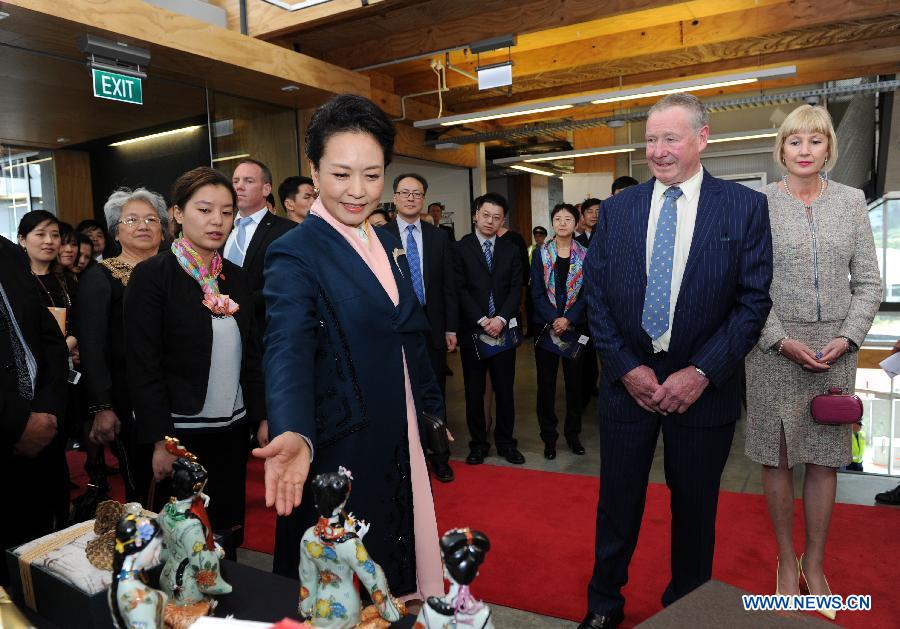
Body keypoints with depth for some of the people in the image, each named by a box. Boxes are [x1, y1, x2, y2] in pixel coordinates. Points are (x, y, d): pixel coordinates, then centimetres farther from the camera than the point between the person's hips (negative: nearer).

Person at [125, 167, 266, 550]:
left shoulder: (235, 277, 7)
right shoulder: (153, 275, -9)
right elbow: (143, 366, -12)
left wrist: (262, 417, 8)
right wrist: (160, 440, -13)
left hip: (233, 429, 5)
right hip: (182, 432, -5)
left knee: (230, 529, 13)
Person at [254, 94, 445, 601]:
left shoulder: (388, 244, 7)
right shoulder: (295, 254, -15)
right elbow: (289, 353, -28)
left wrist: (432, 411, 15)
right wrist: (295, 435, -44)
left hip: (403, 443, 7)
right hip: (342, 450, -6)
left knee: (403, 569, 20)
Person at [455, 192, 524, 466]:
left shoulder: (511, 250, 9)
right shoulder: (460, 248, -1)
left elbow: (516, 289, 3)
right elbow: (460, 289, -7)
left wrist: (501, 319, -12)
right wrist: (482, 320, -14)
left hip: (503, 329, 2)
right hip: (472, 330, -2)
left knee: (505, 389, 7)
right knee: (474, 391, 7)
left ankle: (505, 442, 20)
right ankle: (478, 443, 19)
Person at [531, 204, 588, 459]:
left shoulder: (584, 255, 3)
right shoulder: (541, 253, 2)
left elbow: (586, 293, -2)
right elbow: (536, 292, -3)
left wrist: (568, 319, -15)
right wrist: (553, 320, -15)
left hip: (575, 325, 1)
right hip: (545, 325, 0)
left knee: (574, 380, 7)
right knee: (546, 381, 3)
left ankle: (573, 433, 21)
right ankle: (549, 436, 15)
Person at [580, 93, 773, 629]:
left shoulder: (745, 207, -3)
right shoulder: (618, 209, 3)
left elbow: (754, 300, -6)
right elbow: (597, 296, 2)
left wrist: (700, 372, -13)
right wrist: (627, 367, -7)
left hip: (703, 385, -1)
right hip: (629, 379, 2)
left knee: (695, 506, 15)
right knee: (617, 503, 13)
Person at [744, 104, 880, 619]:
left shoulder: (852, 201, 6)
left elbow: (869, 283, 6)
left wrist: (847, 338, -7)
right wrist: (783, 341, -12)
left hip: (836, 349, 3)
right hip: (775, 348, -2)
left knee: (825, 458, 9)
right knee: (777, 456, 6)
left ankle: (815, 564, 25)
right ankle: (787, 562, 23)